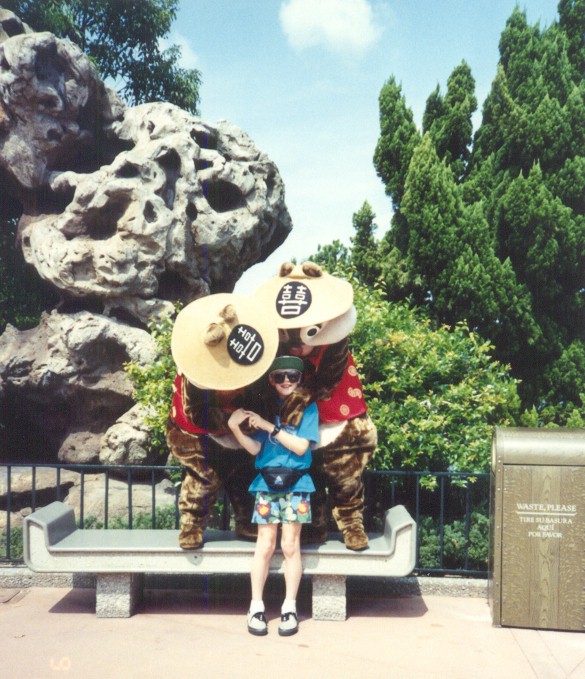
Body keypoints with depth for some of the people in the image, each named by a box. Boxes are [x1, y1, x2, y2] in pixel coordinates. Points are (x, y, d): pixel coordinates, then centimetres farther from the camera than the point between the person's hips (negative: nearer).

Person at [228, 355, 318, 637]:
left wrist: (270, 427, -13)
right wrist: (235, 428, -13)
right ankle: (256, 607, 10)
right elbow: (255, 448, 3)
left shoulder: (307, 407, 2)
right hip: (266, 483, 1)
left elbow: (301, 446, -8)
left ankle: (289, 607, 12)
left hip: (296, 484, -1)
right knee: (265, 546, 0)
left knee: (291, 545, 1)